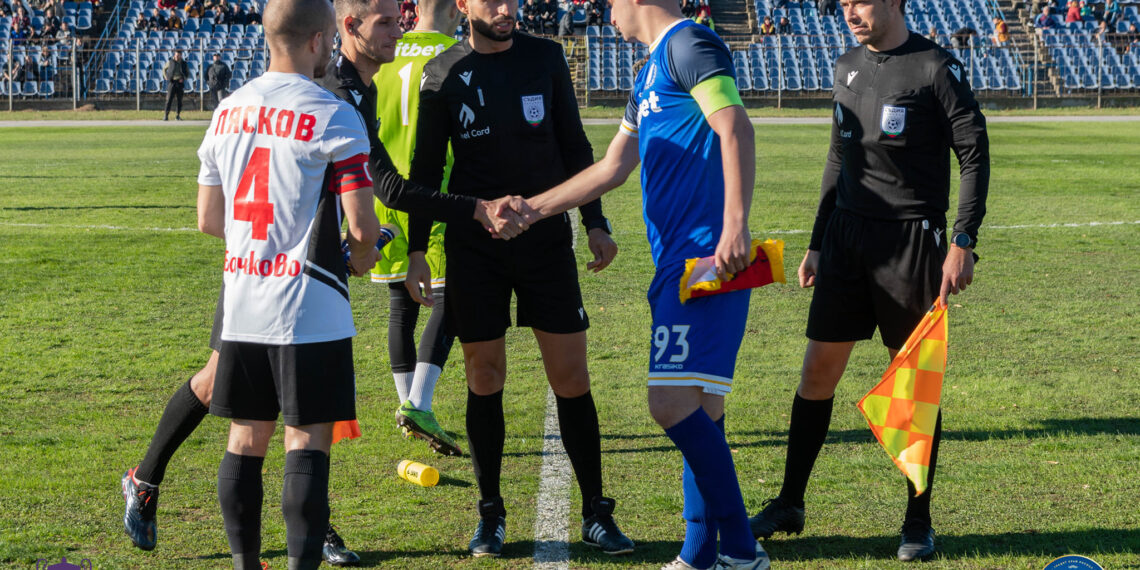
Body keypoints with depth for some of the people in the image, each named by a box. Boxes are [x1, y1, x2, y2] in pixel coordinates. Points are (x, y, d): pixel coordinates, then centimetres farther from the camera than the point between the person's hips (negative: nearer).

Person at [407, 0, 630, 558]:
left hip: (546, 239, 1)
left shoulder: (546, 58, 5)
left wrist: (596, 222, 3)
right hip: (472, 245, 0)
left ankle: (596, 513, 8)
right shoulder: (442, 74, 2)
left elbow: (574, 147, 10)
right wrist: (416, 250, 1)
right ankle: (490, 515, 16)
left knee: (571, 375, -1)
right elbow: (425, 169, 6)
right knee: (484, 376, 3)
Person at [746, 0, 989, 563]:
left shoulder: (936, 68, -8)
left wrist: (962, 243, -15)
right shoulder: (847, 67, 11)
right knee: (818, 369, 6)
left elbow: (975, 155, -8)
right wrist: (817, 243, 18)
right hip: (847, 234, 6)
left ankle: (918, 521, 13)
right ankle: (789, 504, 18)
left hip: (912, 240, -5)